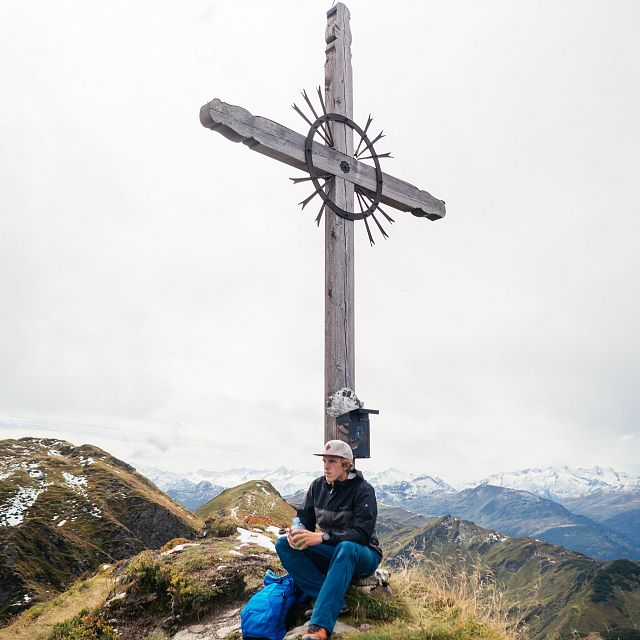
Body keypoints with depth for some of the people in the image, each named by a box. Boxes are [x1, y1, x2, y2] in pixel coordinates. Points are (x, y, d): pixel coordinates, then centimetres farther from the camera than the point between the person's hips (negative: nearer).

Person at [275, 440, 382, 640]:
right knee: (283, 545, -17)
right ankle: (334, 601, -25)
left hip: (361, 555, -5)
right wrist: (296, 534, -24)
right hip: (331, 552, 6)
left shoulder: (363, 490, -15)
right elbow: (305, 520, 2)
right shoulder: (318, 486, 0)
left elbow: (362, 533, -24)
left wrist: (323, 537, -36)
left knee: (346, 548, -41)